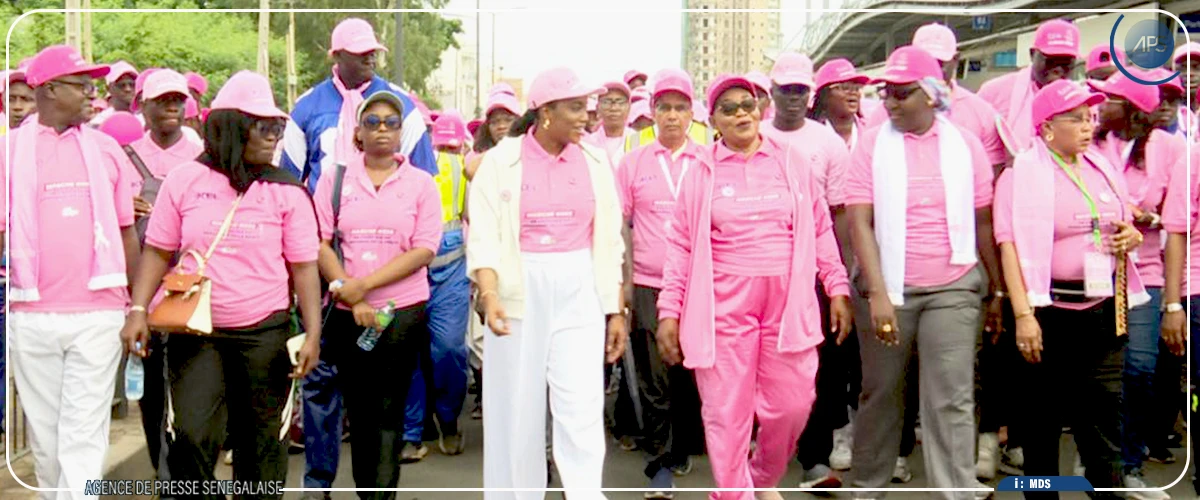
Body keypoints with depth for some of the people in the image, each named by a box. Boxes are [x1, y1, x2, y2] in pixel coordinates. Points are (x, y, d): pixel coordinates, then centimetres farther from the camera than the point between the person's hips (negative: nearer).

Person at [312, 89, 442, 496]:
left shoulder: (421, 183, 3)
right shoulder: (335, 179, 5)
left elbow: (424, 250, -5)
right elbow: (320, 244, -1)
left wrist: (364, 284, -13)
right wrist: (354, 300, -11)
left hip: (403, 311, -1)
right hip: (347, 313, 1)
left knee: (389, 411, 0)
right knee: (359, 408, 9)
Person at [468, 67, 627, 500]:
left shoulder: (595, 162, 7)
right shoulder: (501, 160, -2)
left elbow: (608, 243, 9)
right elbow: (484, 237, -9)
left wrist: (616, 310, 7)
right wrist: (489, 294, -24)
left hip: (578, 295, 2)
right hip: (518, 293, -1)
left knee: (583, 407, -4)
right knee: (516, 408, 7)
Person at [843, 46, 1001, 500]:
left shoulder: (965, 144, 3)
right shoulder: (872, 144, 0)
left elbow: (983, 222, 7)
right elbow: (859, 223, -7)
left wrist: (997, 290, 9)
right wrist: (877, 292, -16)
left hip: (953, 289, 0)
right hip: (887, 289, 0)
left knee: (951, 400, -4)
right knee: (881, 394, 11)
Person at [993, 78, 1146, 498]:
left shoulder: (1101, 168, 13)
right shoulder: (1023, 174, -6)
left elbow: (1123, 226, 26)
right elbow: (1012, 246, -14)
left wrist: (1132, 236, 1)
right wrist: (1023, 315, -23)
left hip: (1105, 310, 5)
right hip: (1051, 312, -5)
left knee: (1103, 419, 8)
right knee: (1044, 419, 6)